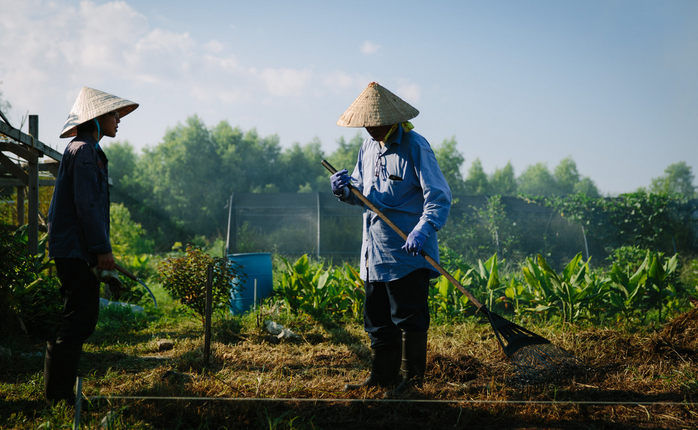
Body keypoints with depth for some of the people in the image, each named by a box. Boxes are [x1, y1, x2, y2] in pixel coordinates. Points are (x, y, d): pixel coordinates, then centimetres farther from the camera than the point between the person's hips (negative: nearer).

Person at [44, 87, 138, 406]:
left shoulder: (85, 150, 21)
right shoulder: (84, 151, -12)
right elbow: (86, 203, -19)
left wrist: (101, 248, 22)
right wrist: (102, 249, -19)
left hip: (73, 250, 11)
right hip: (77, 251, -11)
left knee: (78, 320, 12)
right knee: (78, 322, -9)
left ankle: (58, 392, 16)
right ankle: (58, 396, -6)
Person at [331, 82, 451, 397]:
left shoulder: (415, 146, -11)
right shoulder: (368, 147, 13)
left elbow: (439, 196, -16)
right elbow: (362, 193, 19)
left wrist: (424, 229, -30)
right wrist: (346, 190, -4)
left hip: (407, 250, -8)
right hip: (375, 250, 8)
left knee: (408, 317, -2)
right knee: (377, 316, 13)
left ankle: (413, 377, 9)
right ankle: (383, 375, 23)